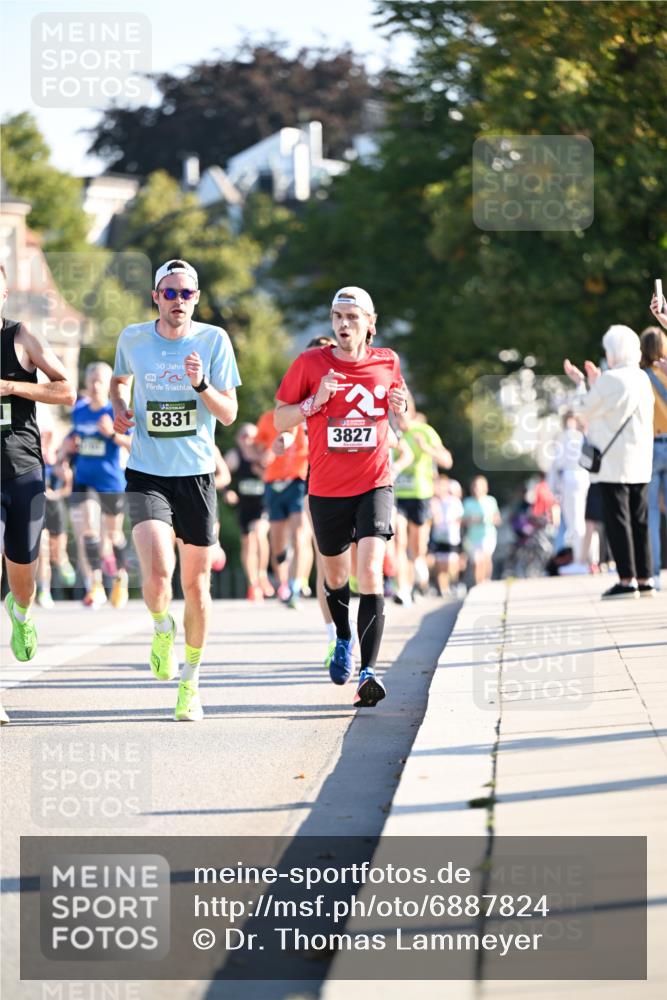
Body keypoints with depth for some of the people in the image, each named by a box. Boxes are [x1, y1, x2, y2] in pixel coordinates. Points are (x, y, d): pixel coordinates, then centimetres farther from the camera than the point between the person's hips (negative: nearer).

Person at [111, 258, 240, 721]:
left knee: (196, 584, 5)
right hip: (146, 475, 0)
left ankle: (191, 681, 24)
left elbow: (230, 414, -3)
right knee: (157, 571, -22)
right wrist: (119, 406, 3)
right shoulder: (132, 338, 2)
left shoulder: (213, 340, -2)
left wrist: (201, 384, -21)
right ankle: (162, 627, 13)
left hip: (196, 475, 1)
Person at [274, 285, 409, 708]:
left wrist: (401, 406, -4)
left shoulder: (387, 362, 3)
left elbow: (402, 413, 20)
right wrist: (315, 401, -17)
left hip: (374, 484, -1)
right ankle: (344, 640, 47)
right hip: (327, 488, 1)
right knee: (335, 574, 16)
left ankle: (369, 671, -22)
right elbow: (280, 421, 0)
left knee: (370, 571, -18)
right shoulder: (311, 363, -3)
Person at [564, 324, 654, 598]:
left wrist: (580, 383, 13)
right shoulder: (642, 379, 9)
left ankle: (627, 580, -6)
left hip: (613, 463, -7)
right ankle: (644, 580, 11)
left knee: (618, 520, -4)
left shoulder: (610, 380, -13)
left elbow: (586, 410, -1)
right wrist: (595, 383, 25)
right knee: (639, 521, 10)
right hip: (640, 463, 7)